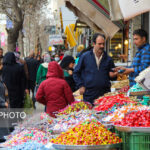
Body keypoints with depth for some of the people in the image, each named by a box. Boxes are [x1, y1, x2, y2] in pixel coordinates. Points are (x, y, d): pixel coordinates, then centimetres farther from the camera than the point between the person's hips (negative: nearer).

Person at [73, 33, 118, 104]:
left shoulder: (108, 59, 10)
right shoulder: (85, 56, 4)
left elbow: (112, 73, 21)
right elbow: (76, 73, 8)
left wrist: (113, 75, -3)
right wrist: (80, 86, -1)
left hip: (105, 93, 2)